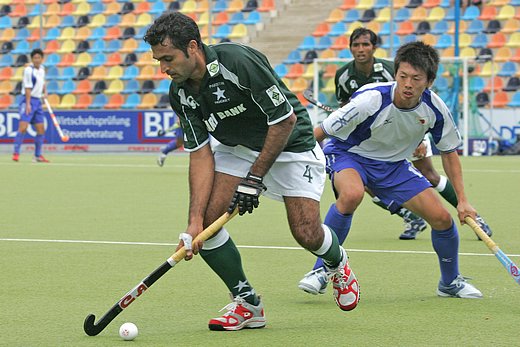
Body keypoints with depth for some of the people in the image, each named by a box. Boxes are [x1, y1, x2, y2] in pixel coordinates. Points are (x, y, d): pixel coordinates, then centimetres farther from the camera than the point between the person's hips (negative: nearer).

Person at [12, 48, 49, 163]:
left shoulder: (42, 69, 10)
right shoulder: (28, 70, -13)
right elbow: (28, 88, -18)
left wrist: (44, 92, 12)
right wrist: (28, 104, -23)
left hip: (37, 101, 8)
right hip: (28, 100, -8)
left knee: (41, 130, 7)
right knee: (23, 127, -18)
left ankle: (38, 156, 15)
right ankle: (16, 153, -14)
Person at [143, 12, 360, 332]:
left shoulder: (240, 62, -31)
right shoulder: (180, 94, -11)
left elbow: (286, 118, -26)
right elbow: (201, 154, -11)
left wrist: (254, 178, -24)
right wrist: (195, 220, -22)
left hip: (291, 144, -5)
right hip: (236, 147, 6)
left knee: (306, 234, -14)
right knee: (206, 217, -14)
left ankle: (337, 262, 24)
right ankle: (248, 304, 1)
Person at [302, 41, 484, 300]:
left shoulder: (435, 109, -17)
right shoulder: (370, 100, -32)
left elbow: (449, 152, 1)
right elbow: (320, 133, -22)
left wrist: (462, 200, -3)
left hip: (393, 164, 5)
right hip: (349, 153, -4)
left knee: (442, 218, -4)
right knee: (352, 194, -40)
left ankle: (450, 282, 25)